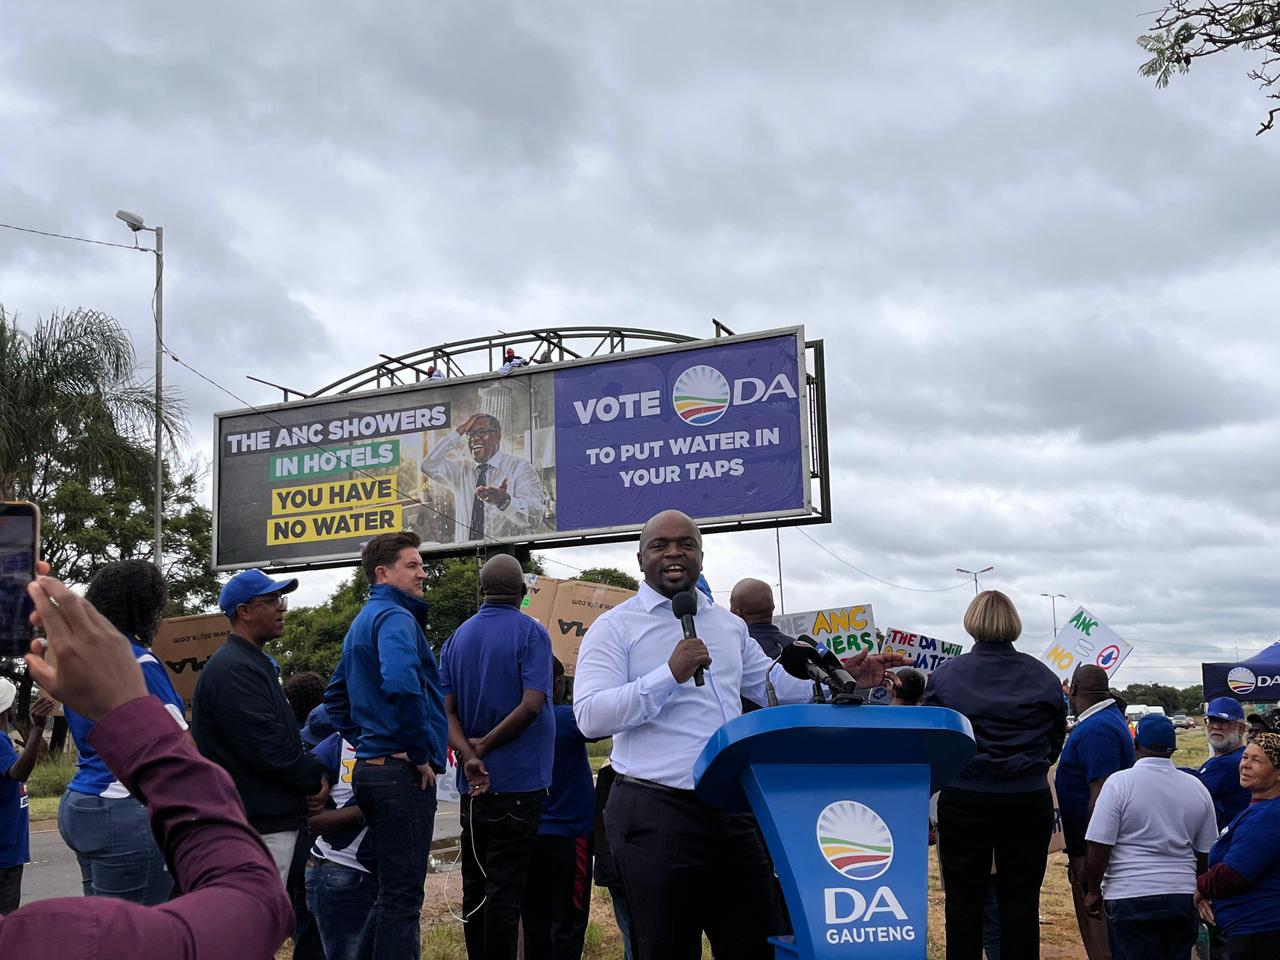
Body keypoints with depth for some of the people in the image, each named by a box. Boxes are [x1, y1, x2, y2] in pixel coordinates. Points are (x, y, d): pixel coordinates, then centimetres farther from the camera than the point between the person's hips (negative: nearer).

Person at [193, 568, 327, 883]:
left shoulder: (255, 664, 19)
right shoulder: (232, 669, -17)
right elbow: (264, 747, -23)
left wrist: (313, 773, 5)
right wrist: (314, 779, -10)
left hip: (271, 818, 11)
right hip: (260, 823, -11)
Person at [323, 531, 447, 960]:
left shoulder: (364, 620, 19)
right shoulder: (395, 617, -12)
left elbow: (336, 696, 29)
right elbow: (400, 684, -31)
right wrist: (421, 754, -20)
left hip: (371, 767, 10)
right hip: (403, 773, -10)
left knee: (391, 892, 17)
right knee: (402, 896, -6)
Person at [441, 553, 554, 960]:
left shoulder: (458, 637, 9)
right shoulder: (530, 633, -8)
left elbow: (447, 709, 0)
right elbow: (531, 704, -18)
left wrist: (469, 756, -11)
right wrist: (484, 745, -10)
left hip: (474, 784, 5)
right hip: (518, 782, -5)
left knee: (475, 887, 12)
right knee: (505, 889, -4)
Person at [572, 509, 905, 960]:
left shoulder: (729, 624, 17)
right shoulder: (615, 627, -3)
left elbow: (772, 683, 29)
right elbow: (589, 716, -14)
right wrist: (670, 675, -21)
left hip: (735, 811, 6)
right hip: (656, 812, -6)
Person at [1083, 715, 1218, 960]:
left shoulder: (1119, 782, -10)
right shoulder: (1197, 788, 5)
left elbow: (1098, 847, -12)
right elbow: (1205, 854, 11)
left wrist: (1093, 891, 1)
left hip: (1131, 898, -5)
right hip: (1184, 896, 5)